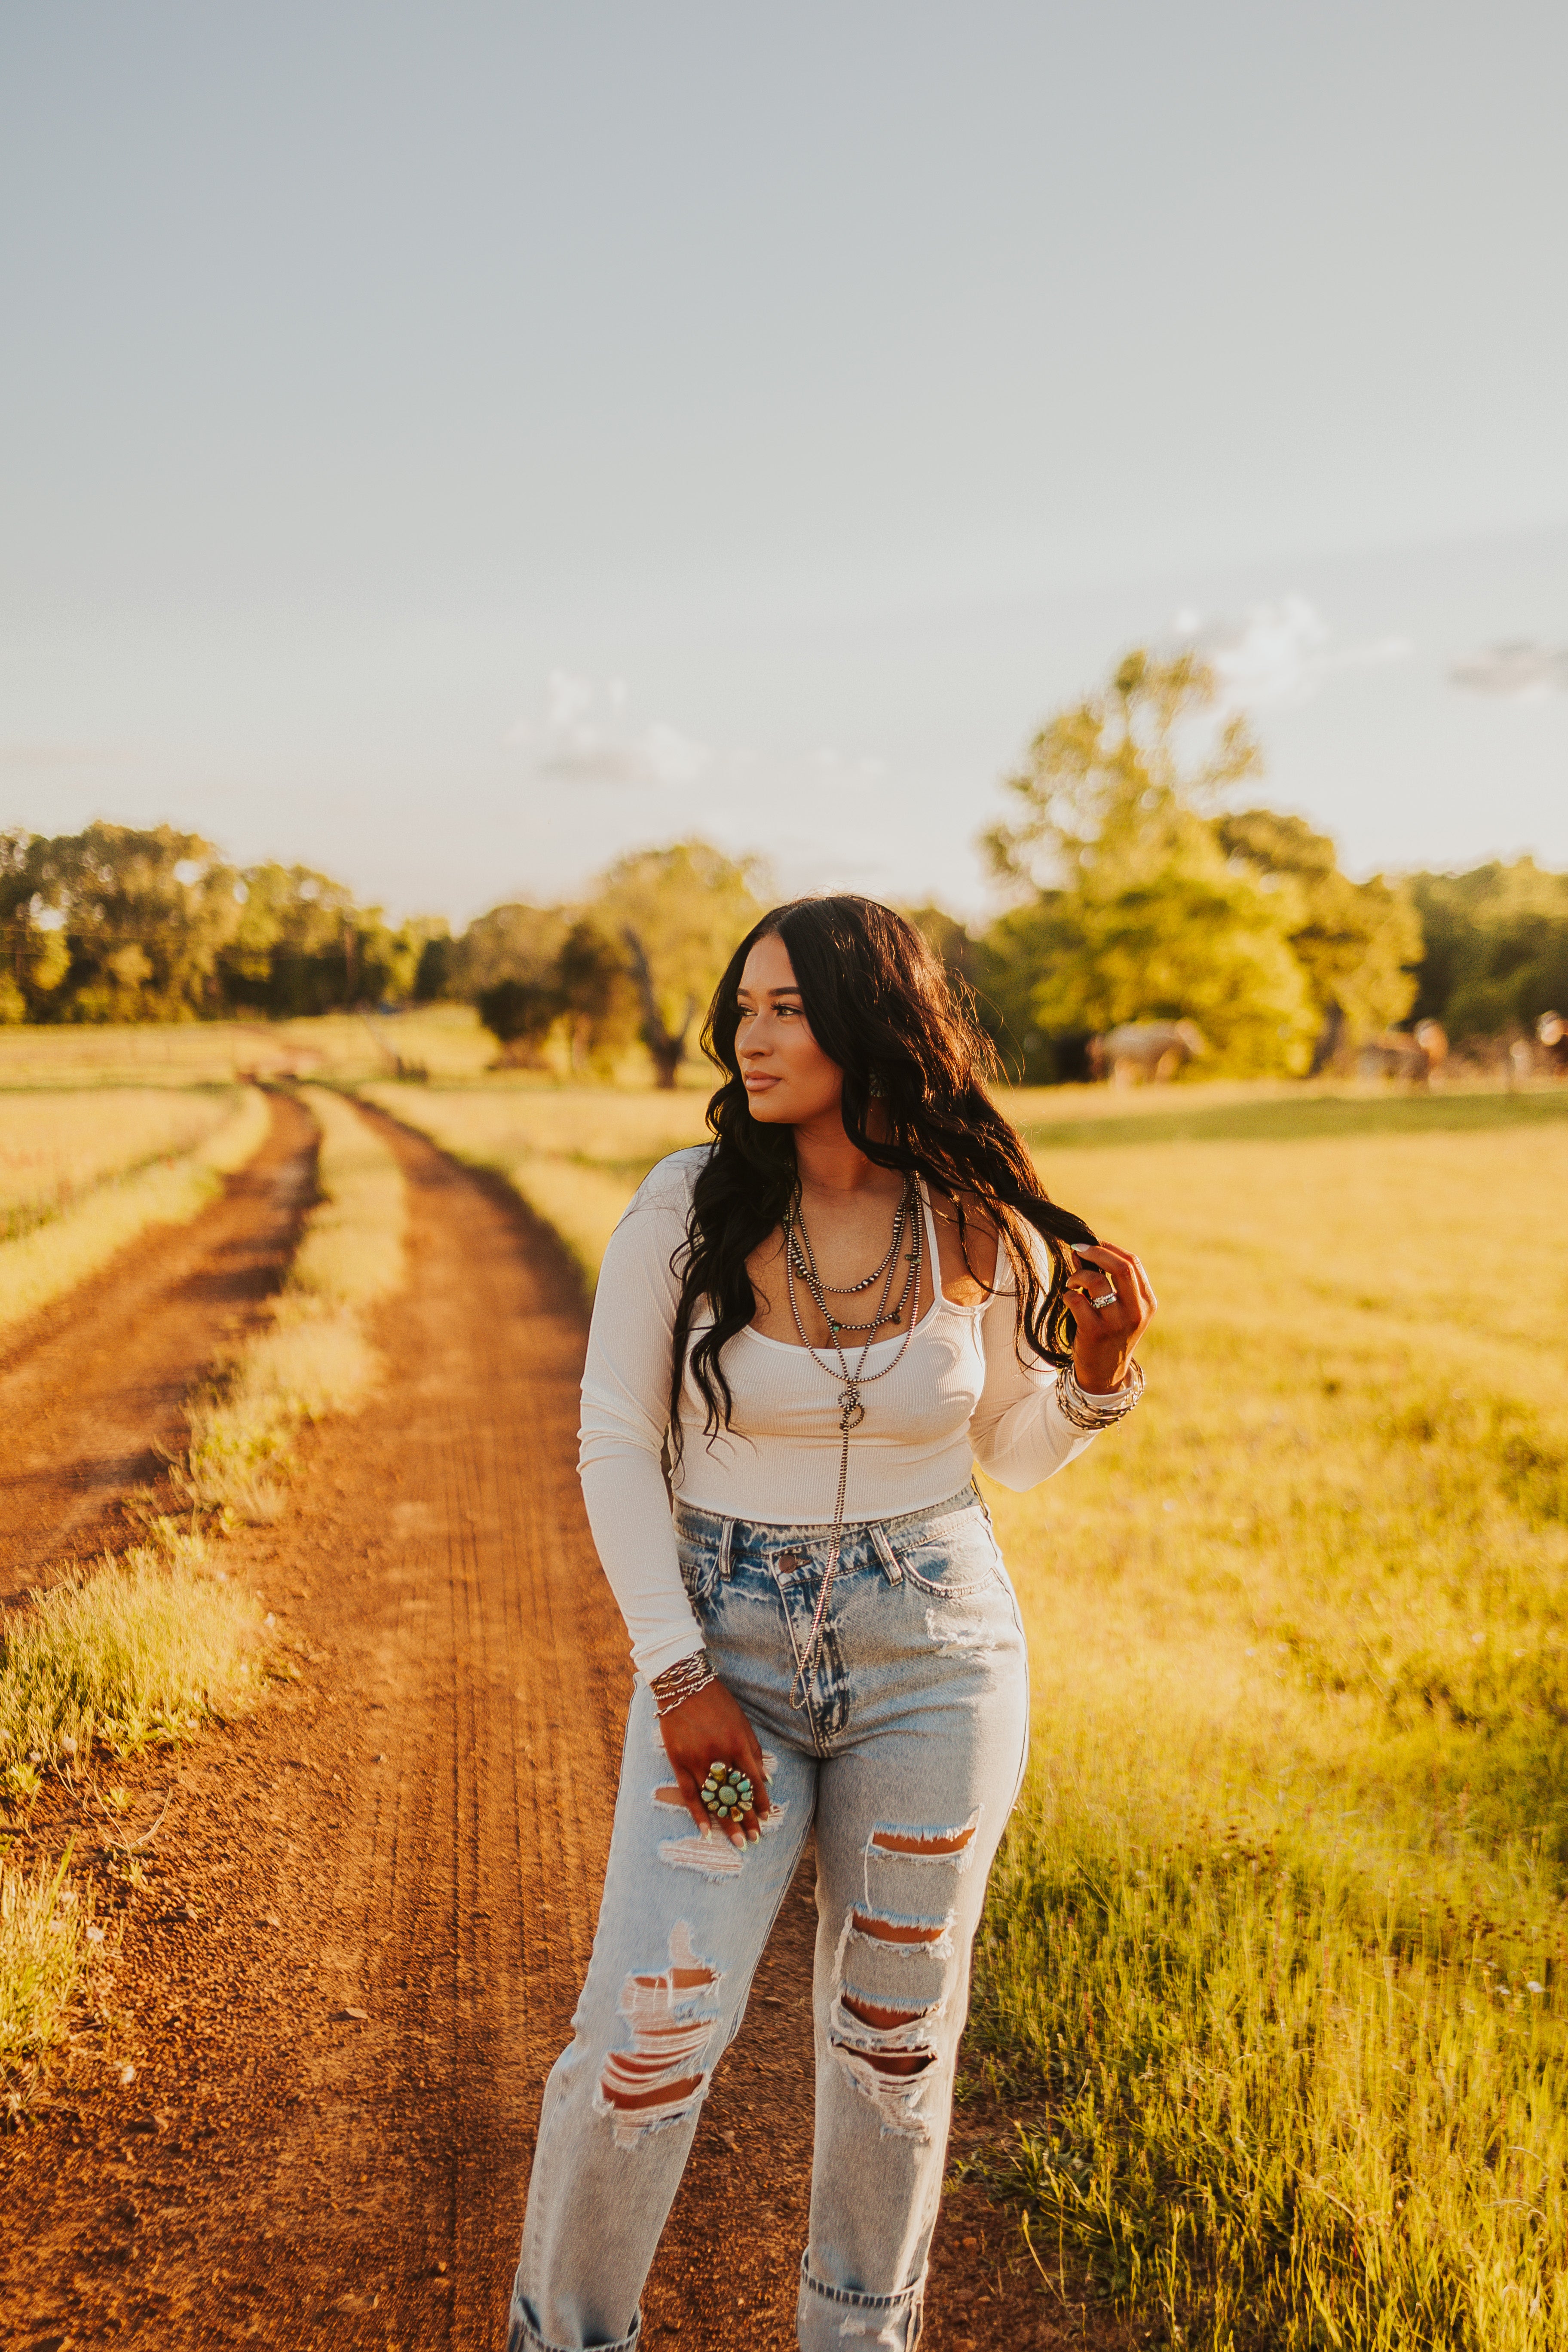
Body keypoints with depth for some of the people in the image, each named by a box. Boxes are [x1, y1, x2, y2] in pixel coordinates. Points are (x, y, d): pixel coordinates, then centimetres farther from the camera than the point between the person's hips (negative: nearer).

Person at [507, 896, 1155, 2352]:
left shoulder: (982, 1232, -6)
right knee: (648, 2032, -3)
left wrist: (1100, 1369, -14)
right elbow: (616, 1442, -5)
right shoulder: (686, 1204, -10)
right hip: (724, 1650, -1)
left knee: (893, 2029, 14)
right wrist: (677, 1678, -10)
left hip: (934, 1658, 1)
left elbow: (1014, 1449, 7)